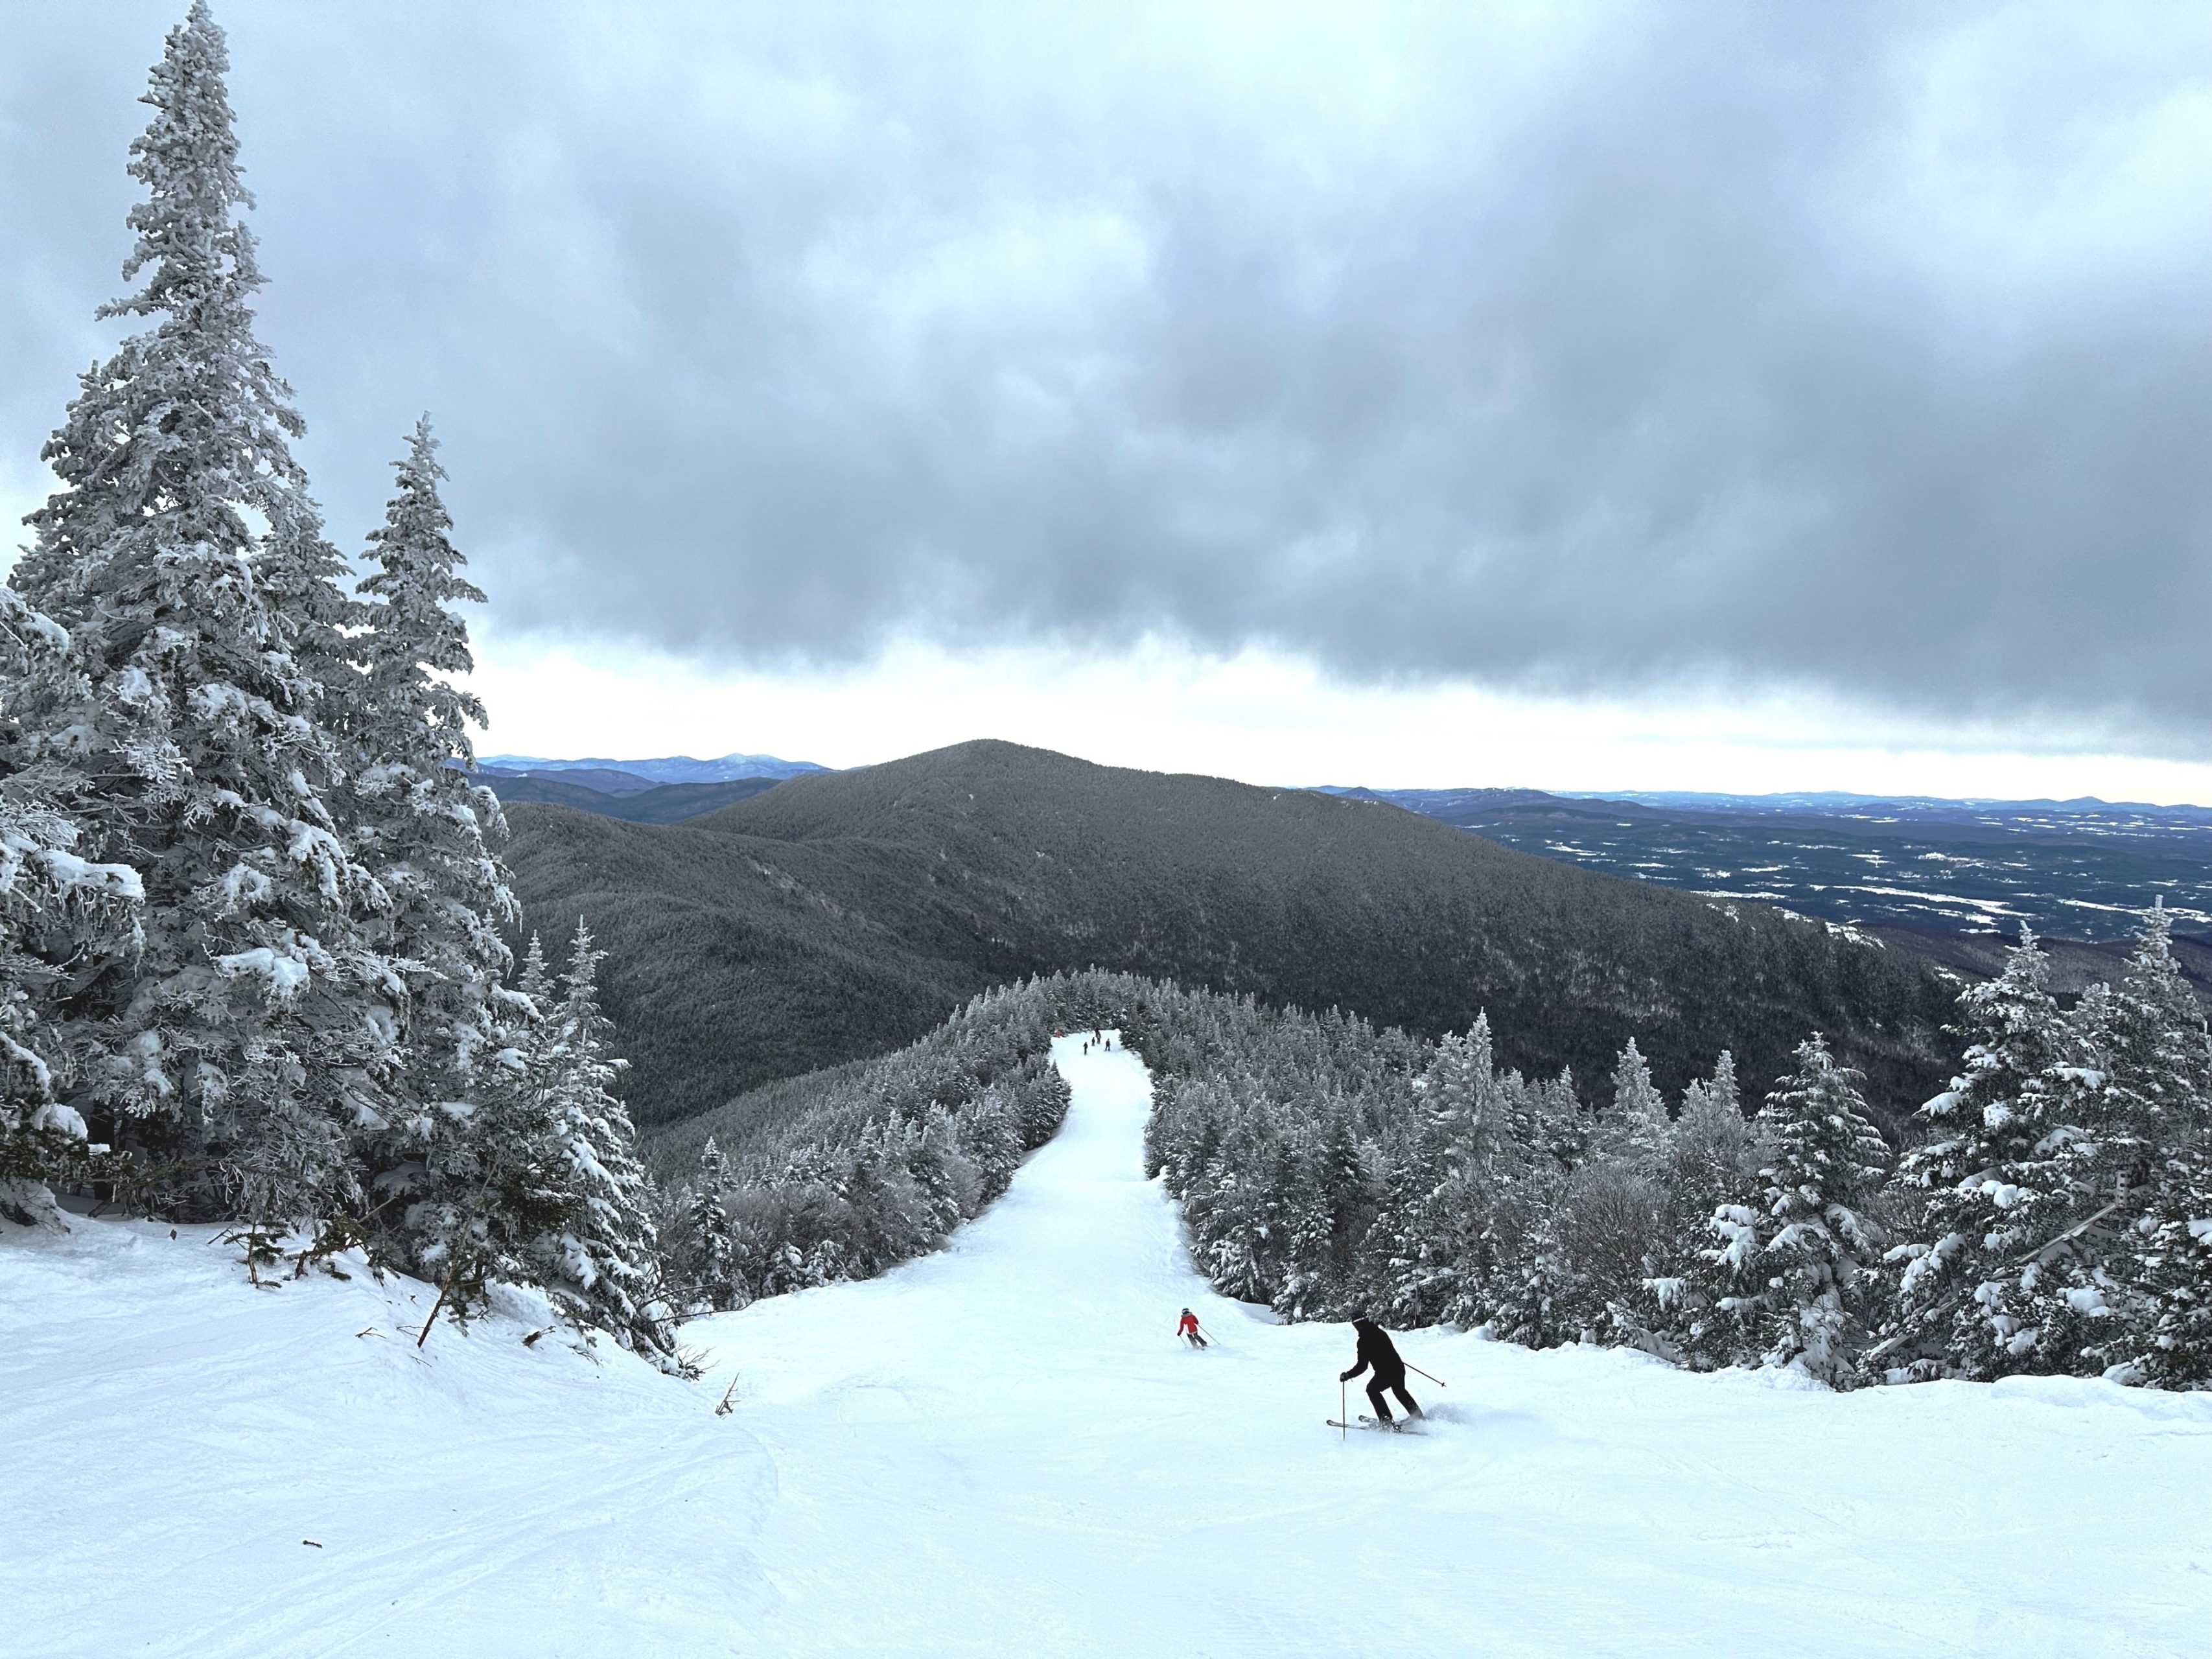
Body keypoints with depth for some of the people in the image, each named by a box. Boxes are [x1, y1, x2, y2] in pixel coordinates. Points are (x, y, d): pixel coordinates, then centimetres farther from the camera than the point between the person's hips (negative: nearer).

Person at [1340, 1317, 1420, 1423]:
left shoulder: (1363, 1341, -13)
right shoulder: (1381, 1332, 7)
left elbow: (1362, 1366, -14)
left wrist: (1348, 1375, -4)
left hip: (1385, 1373, -7)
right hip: (1399, 1368, 7)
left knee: (1372, 1390, 19)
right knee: (1400, 1391, 33)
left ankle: (1386, 1419, 12)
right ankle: (1418, 1415, 35)